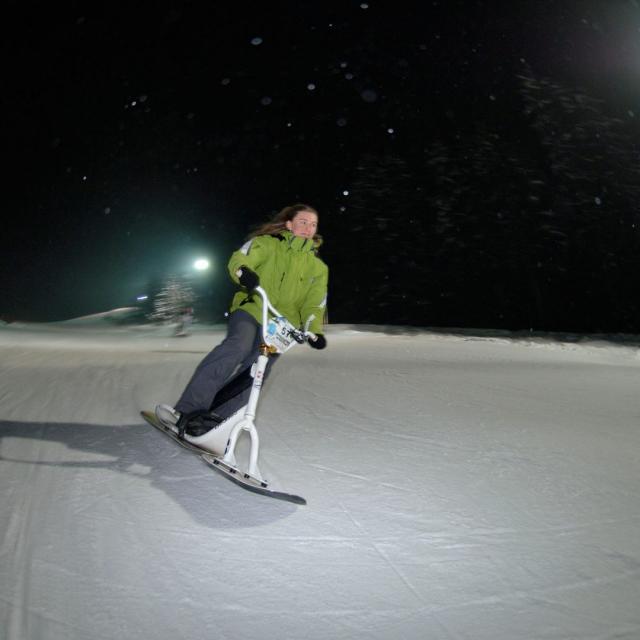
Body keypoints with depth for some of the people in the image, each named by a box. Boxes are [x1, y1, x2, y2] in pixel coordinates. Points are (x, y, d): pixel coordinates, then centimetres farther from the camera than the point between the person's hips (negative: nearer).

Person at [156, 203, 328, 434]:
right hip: (250, 310, -3)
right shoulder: (268, 243, 9)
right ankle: (186, 410, -32)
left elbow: (313, 305, 10)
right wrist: (244, 272, -31)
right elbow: (240, 258, -7)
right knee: (238, 346, -30)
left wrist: (315, 332, -9)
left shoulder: (318, 268, 18)